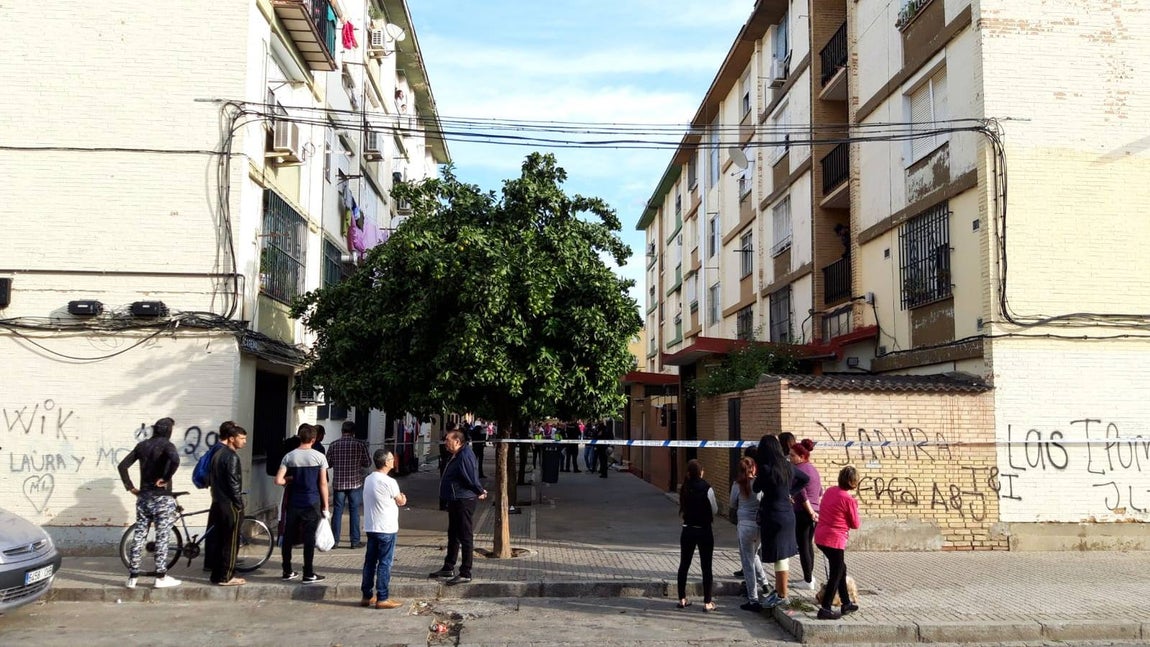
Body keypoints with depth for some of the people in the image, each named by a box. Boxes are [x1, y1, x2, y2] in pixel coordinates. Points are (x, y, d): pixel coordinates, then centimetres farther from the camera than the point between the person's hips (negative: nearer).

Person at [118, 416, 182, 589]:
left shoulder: (142, 445, 9)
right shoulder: (166, 445, -9)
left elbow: (122, 466, 8)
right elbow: (175, 460, -31)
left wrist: (130, 487, 10)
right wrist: (165, 478, -18)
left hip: (143, 497, 6)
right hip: (162, 497, -6)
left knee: (139, 536, 9)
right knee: (162, 538, 0)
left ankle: (133, 577, 12)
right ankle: (161, 577, 3)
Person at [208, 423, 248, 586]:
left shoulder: (216, 454, 14)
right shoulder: (231, 456, -16)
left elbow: (210, 479, 18)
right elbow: (233, 483, -19)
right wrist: (239, 505, -12)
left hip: (218, 503, 9)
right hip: (230, 505, -9)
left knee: (218, 541, 13)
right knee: (230, 542, -3)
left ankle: (217, 575, 17)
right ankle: (226, 577, 0)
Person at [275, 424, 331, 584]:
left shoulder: (289, 456, 0)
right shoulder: (319, 457, -6)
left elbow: (278, 480, -7)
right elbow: (323, 484, -5)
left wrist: (291, 479, 14)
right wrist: (325, 506, 2)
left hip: (293, 503, 2)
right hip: (312, 503, -2)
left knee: (288, 537, 12)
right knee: (309, 538, 1)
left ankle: (287, 572, 19)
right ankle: (308, 574, 3)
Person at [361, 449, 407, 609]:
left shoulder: (369, 479, 8)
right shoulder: (389, 482, -17)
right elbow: (401, 501, -3)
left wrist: (398, 498, 8)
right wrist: (403, 498, 18)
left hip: (370, 528, 8)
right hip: (387, 529, -8)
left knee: (370, 562, 12)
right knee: (385, 563, -1)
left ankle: (367, 596, 19)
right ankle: (382, 599, 3)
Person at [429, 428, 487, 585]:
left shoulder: (465, 456, -23)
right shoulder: (456, 455, 12)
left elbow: (472, 478, -24)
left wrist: (480, 492, -8)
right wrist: (479, 492, 13)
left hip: (463, 502, -11)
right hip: (454, 501, 11)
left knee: (465, 537, -3)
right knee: (453, 535, 20)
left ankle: (465, 574, 3)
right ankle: (448, 568, 33)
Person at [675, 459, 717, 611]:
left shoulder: (684, 489, -3)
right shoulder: (707, 489, -14)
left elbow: (682, 510, 2)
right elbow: (714, 510, -6)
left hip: (688, 529, 3)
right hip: (704, 530, -3)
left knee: (684, 564, 14)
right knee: (706, 566, 4)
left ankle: (682, 599, 19)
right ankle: (707, 602, 4)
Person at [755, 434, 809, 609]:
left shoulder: (766, 468, -17)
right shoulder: (787, 466, 5)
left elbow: (756, 489, -2)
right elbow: (804, 479, 21)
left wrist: (757, 477, 16)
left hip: (773, 516, -8)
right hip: (788, 514, 8)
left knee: (779, 556, 0)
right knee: (783, 555, 15)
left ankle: (782, 595, 7)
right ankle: (778, 590, 26)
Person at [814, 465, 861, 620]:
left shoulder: (830, 490, 4)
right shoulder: (848, 500, -16)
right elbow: (855, 525, -6)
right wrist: (855, 507, 9)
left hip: (820, 536, 8)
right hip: (835, 540, -8)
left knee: (840, 569, 22)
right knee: (836, 575, 3)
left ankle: (846, 603, 32)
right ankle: (825, 609, 3)